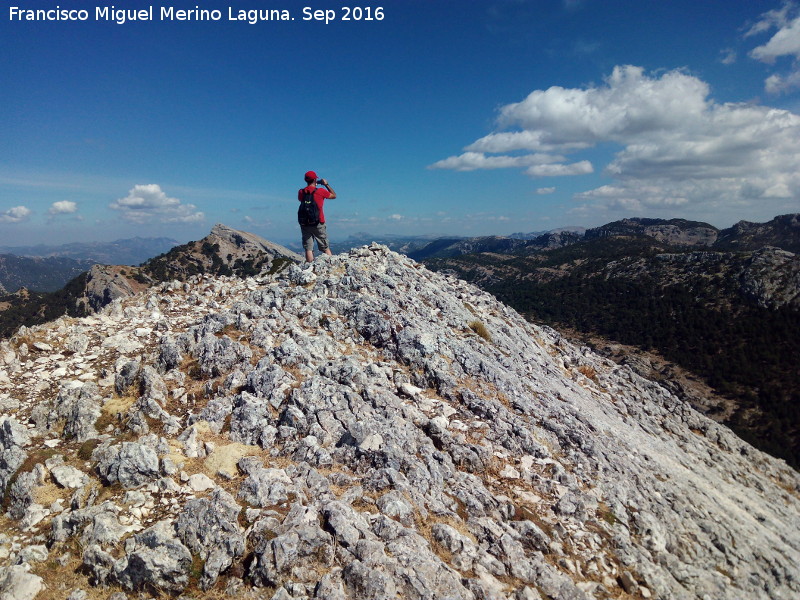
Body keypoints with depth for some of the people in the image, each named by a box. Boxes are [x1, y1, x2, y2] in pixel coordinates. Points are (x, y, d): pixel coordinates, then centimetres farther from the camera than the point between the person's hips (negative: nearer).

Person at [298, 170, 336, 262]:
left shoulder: (301, 192, 3)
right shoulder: (320, 191, -6)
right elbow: (334, 195, 8)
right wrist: (326, 184, 17)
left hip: (305, 224, 2)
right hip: (318, 224, -2)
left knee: (308, 249, 1)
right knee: (325, 248, 7)